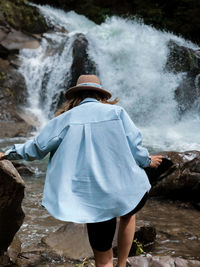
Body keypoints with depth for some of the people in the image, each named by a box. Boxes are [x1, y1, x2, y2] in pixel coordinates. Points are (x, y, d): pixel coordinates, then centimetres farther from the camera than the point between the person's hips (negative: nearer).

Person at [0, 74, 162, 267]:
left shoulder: (66, 119, 4)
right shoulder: (116, 112, 2)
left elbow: (37, 147, 8)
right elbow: (135, 148, -1)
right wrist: (147, 161, 21)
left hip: (95, 199, 0)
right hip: (125, 190, 1)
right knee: (128, 214, 36)